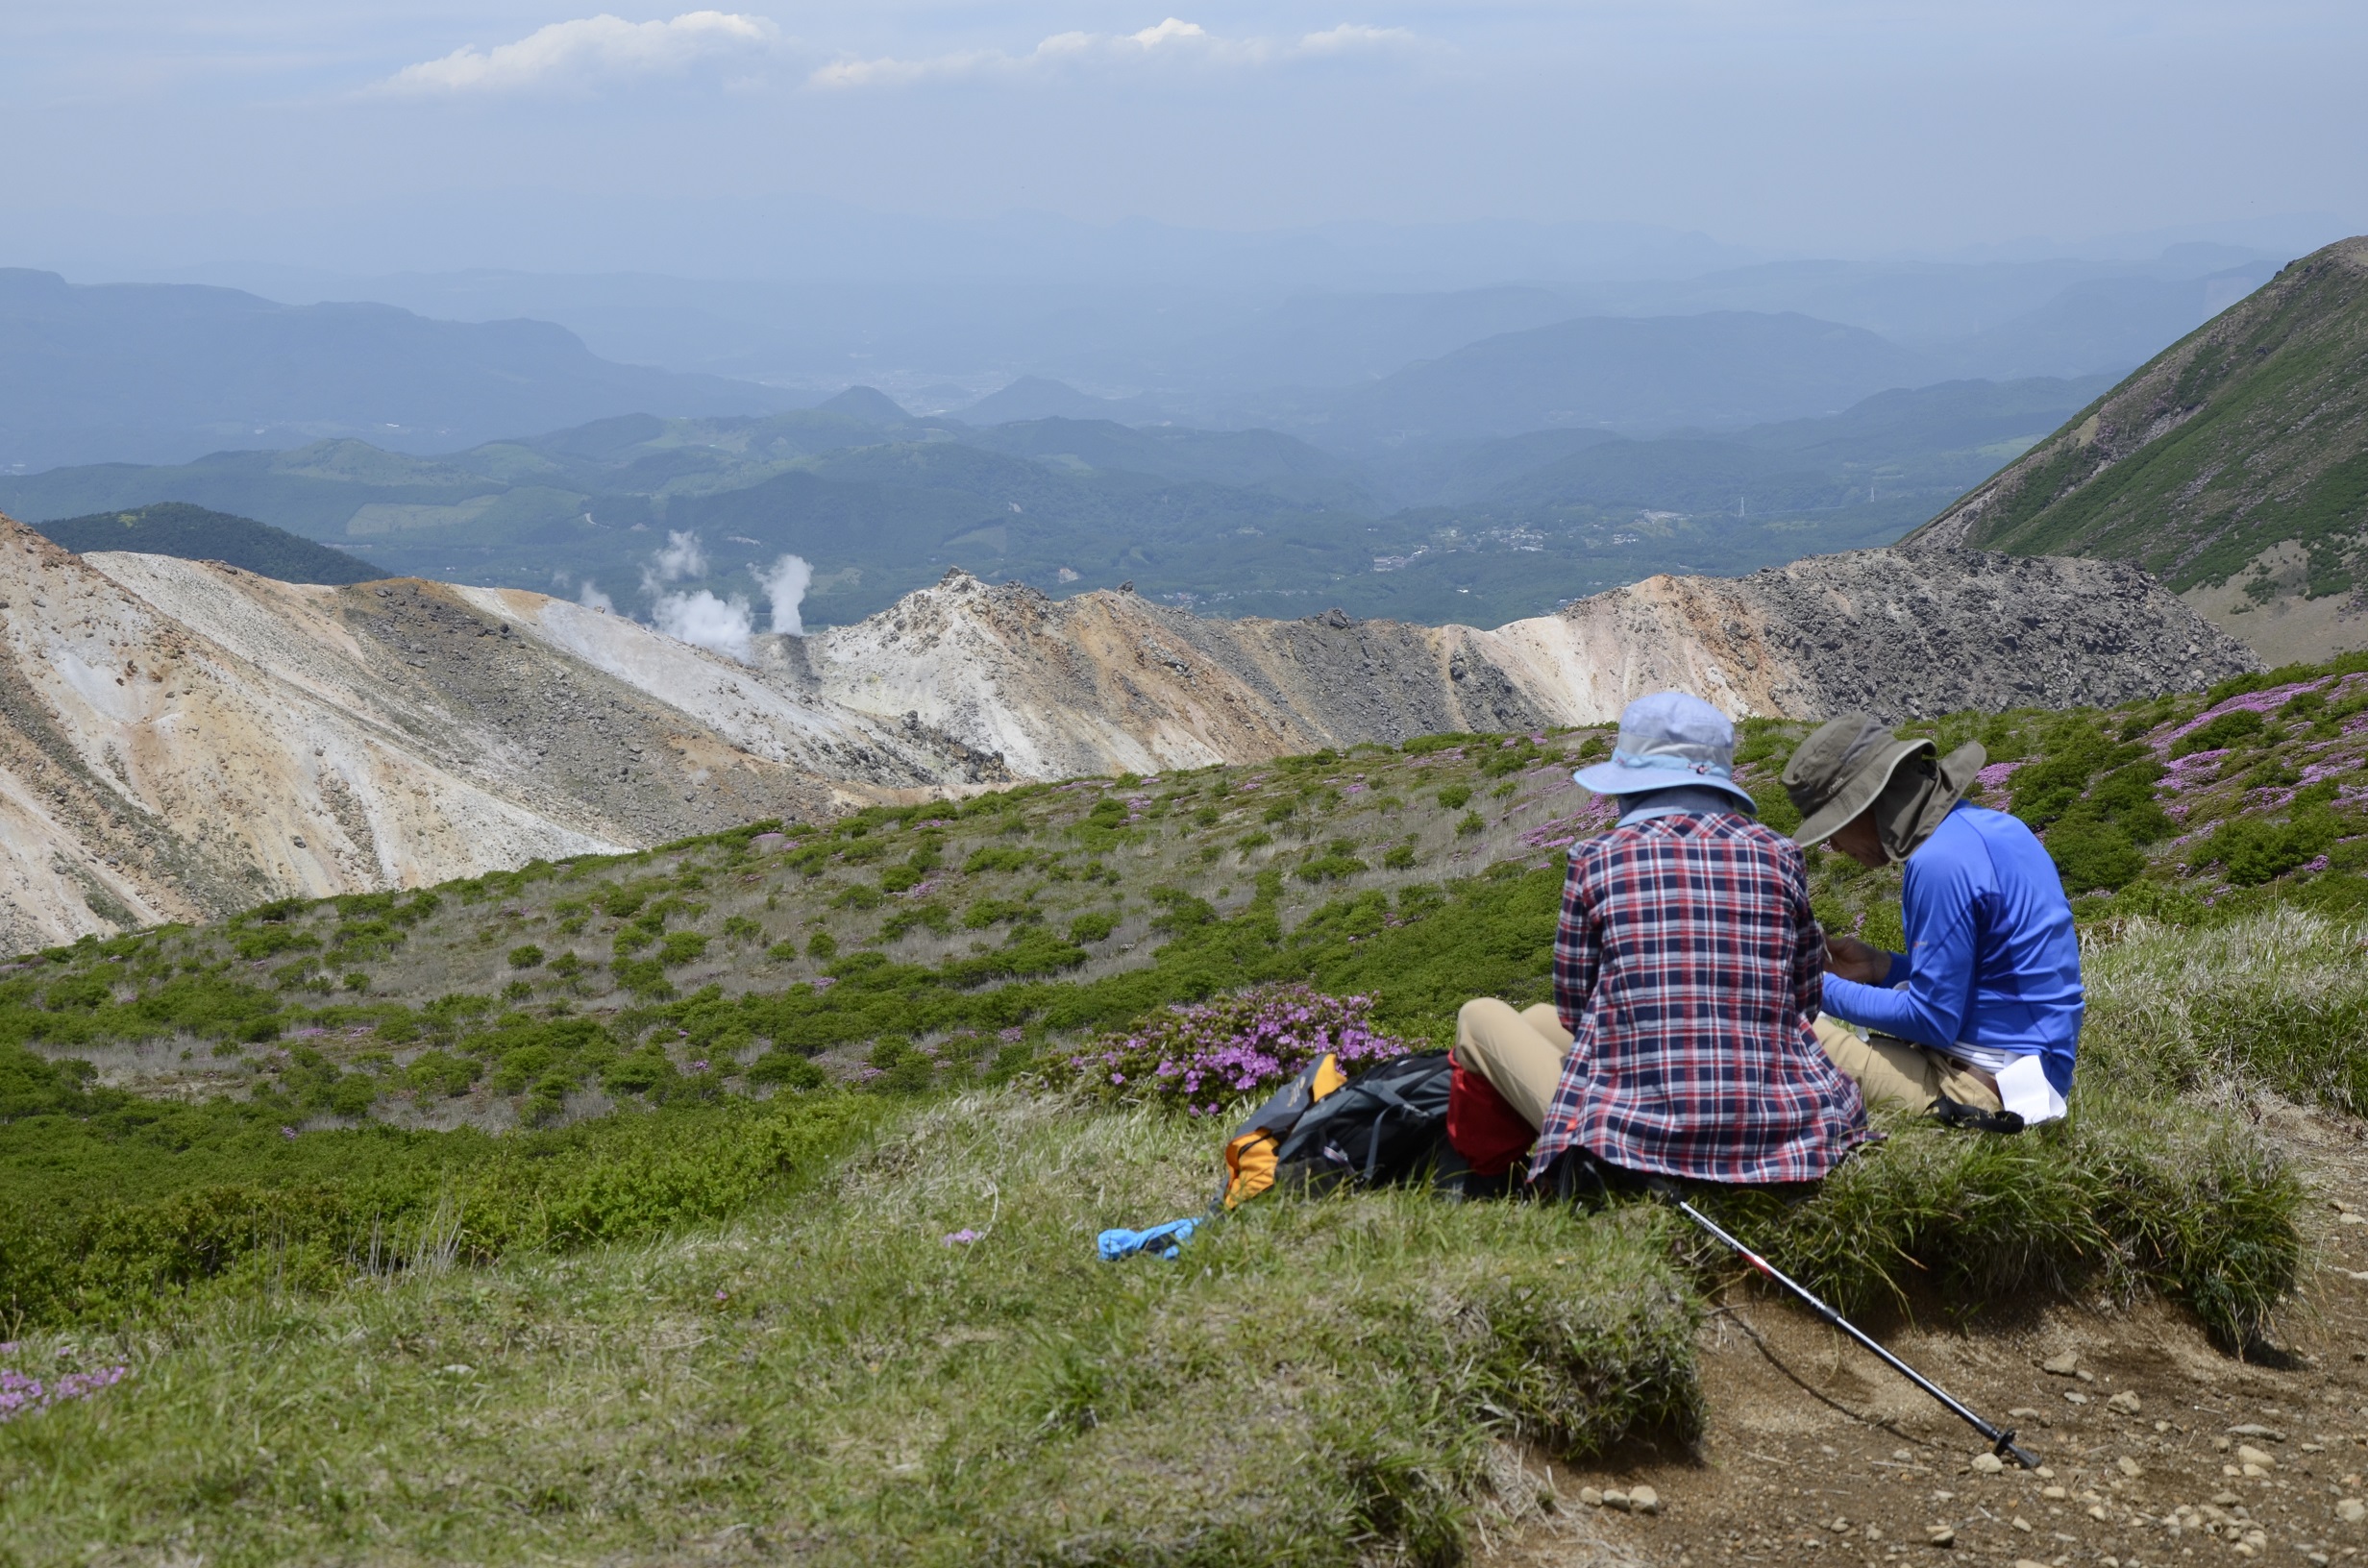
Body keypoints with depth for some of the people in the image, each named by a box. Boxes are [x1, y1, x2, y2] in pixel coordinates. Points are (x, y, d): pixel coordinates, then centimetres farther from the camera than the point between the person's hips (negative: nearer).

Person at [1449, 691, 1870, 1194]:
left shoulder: (1596, 861, -3)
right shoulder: (1779, 855, 4)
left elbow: (1574, 1012, 8)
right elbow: (1804, 1002, 13)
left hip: (1630, 1139, -3)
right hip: (1774, 1131, 4)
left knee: (1480, 1015, 20)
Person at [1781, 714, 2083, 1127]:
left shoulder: (1941, 864, -20)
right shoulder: (1989, 826, 9)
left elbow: (1933, 1023, -17)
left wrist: (1824, 990, -7)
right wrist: (1882, 968, 10)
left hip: (1985, 1088, -10)